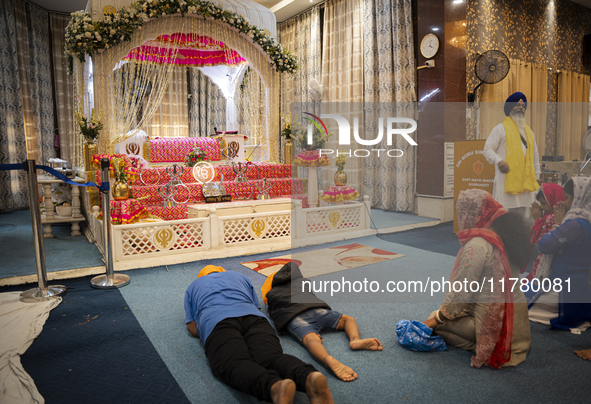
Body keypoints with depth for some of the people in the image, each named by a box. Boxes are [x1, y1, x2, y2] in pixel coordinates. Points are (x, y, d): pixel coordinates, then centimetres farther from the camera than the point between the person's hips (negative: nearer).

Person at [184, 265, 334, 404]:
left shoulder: (192, 287, 36)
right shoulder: (239, 276, 41)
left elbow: (194, 330, 28)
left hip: (216, 322, -2)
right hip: (253, 317, 3)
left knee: (235, 365, -25)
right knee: (271, 357, -20)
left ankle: (274, 386, -59)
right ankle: (309, 377, -54)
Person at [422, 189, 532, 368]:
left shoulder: (478, 244, -22)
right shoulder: (504, 235, 5)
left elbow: (461, 290, -19)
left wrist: (438, 318, -6)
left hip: (495, 323, -9)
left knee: (435, 320, -2)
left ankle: (478, 345, -2)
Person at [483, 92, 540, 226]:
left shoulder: (529, 132, 23)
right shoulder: (500, 129, 4)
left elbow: (535, 157, 26)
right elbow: (487, 149, -5)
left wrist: (536, 178, 19)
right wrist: (498, 161, -25)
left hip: (526, 182, 6)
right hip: (506, 181, -6)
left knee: (525, 219, 5)